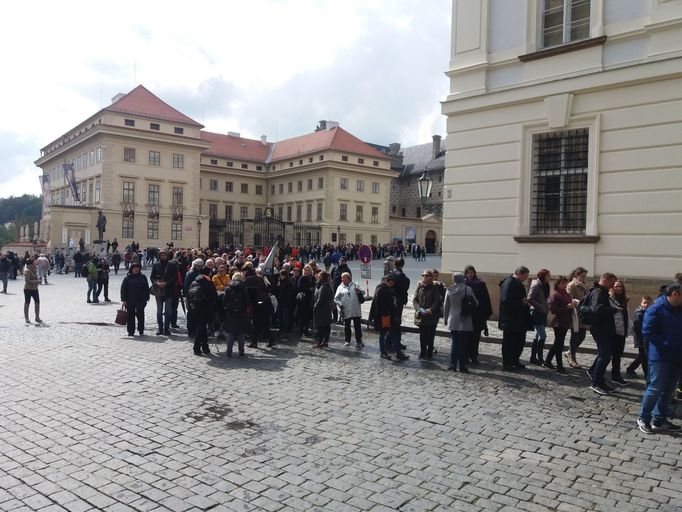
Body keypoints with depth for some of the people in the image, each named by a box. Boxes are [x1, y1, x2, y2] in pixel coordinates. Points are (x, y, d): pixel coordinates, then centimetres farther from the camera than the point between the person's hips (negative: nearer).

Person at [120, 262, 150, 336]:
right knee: (131, 317, 5)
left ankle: (141, 331, 15)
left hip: (141, 301, 1)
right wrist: (124, 300, -6)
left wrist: (146, 299, 5)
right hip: (130, 302, -1)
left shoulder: (143, 277, 5)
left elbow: (146, 289, 9)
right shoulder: (127, 278, 2)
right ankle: (131, 331, 13)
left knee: (140, 316, 5)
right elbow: (123, 289, 1)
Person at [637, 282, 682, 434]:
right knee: (655, 388, -4)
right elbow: (647, 331, -17)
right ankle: (643, 418, 10)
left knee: (668, 390, 12)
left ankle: (659, 420, 22)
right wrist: (666, 345, -21)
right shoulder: (656, 309, -12)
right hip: (660, 357, -7)